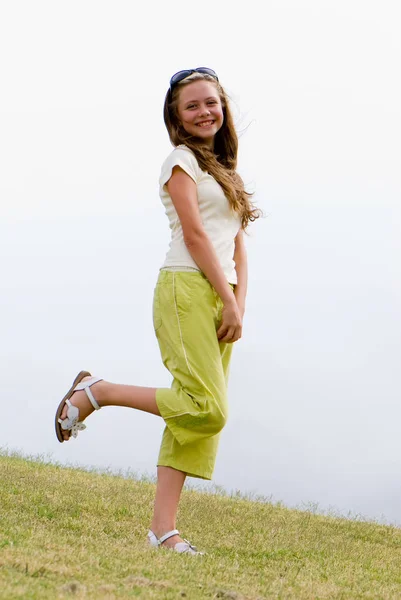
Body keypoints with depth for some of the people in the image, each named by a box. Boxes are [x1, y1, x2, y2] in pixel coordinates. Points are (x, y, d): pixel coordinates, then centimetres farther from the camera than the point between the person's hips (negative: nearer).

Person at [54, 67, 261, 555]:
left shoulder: (223, 172, 24)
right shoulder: (182, 160, -1)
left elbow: (237, 245, 16)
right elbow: (195, 234, -10)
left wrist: (238, 304, 1)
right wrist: (229, 301, -13)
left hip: (221, 296, 8)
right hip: (188, 290, -8)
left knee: (200, 415, 0)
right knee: (205, 408, -19)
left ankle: (163, 529, -1)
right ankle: (94, 391, -4)